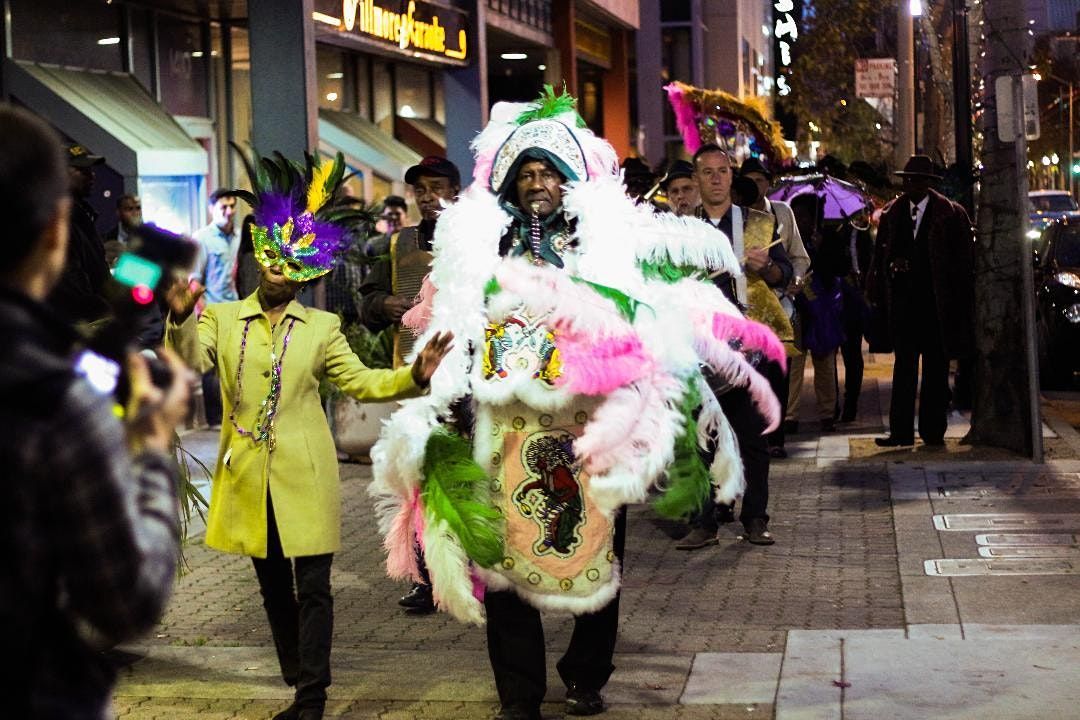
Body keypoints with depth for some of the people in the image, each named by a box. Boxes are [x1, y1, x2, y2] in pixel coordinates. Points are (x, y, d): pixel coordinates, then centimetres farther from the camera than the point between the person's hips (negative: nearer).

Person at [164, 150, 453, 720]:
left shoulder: (322, 327, 5)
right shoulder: (221, 318, 5)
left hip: (304, 477, -2)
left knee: (312, 587, -4)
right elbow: (188, 361, -11)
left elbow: (361, 383, 3)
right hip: (247, 476, 2)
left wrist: (414, 375, -12)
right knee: (273, 587, 12)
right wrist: (180, 317, -30)